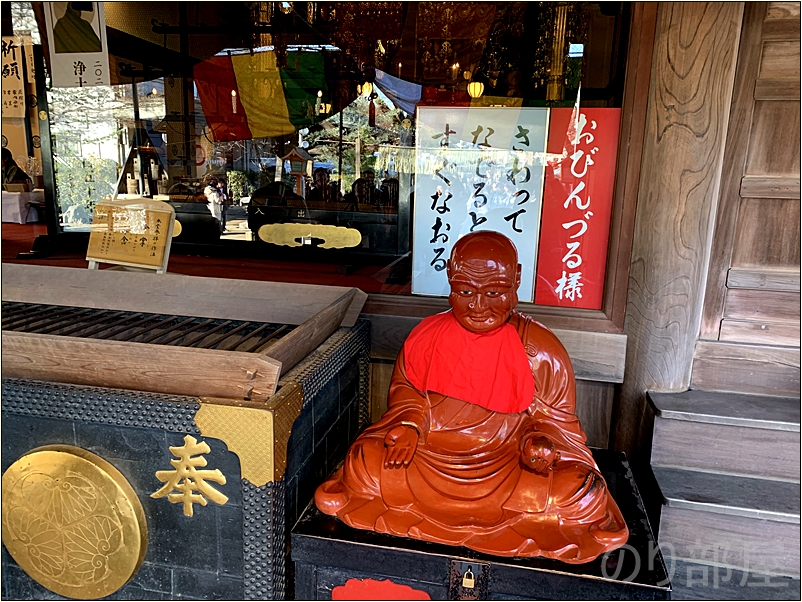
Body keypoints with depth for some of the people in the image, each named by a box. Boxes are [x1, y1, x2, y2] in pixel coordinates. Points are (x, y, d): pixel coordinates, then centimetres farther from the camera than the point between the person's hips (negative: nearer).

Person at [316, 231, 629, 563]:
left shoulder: (541, 350, -4)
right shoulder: (427, 334, 1)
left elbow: (555, 416, 4)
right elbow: (406, 389, 13)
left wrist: (541, 441, -19)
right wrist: (409, 424, -7)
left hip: (508, 463, -1)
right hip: (428, 457, 2)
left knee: (583, 498, -25)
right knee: (364, 467, -21)